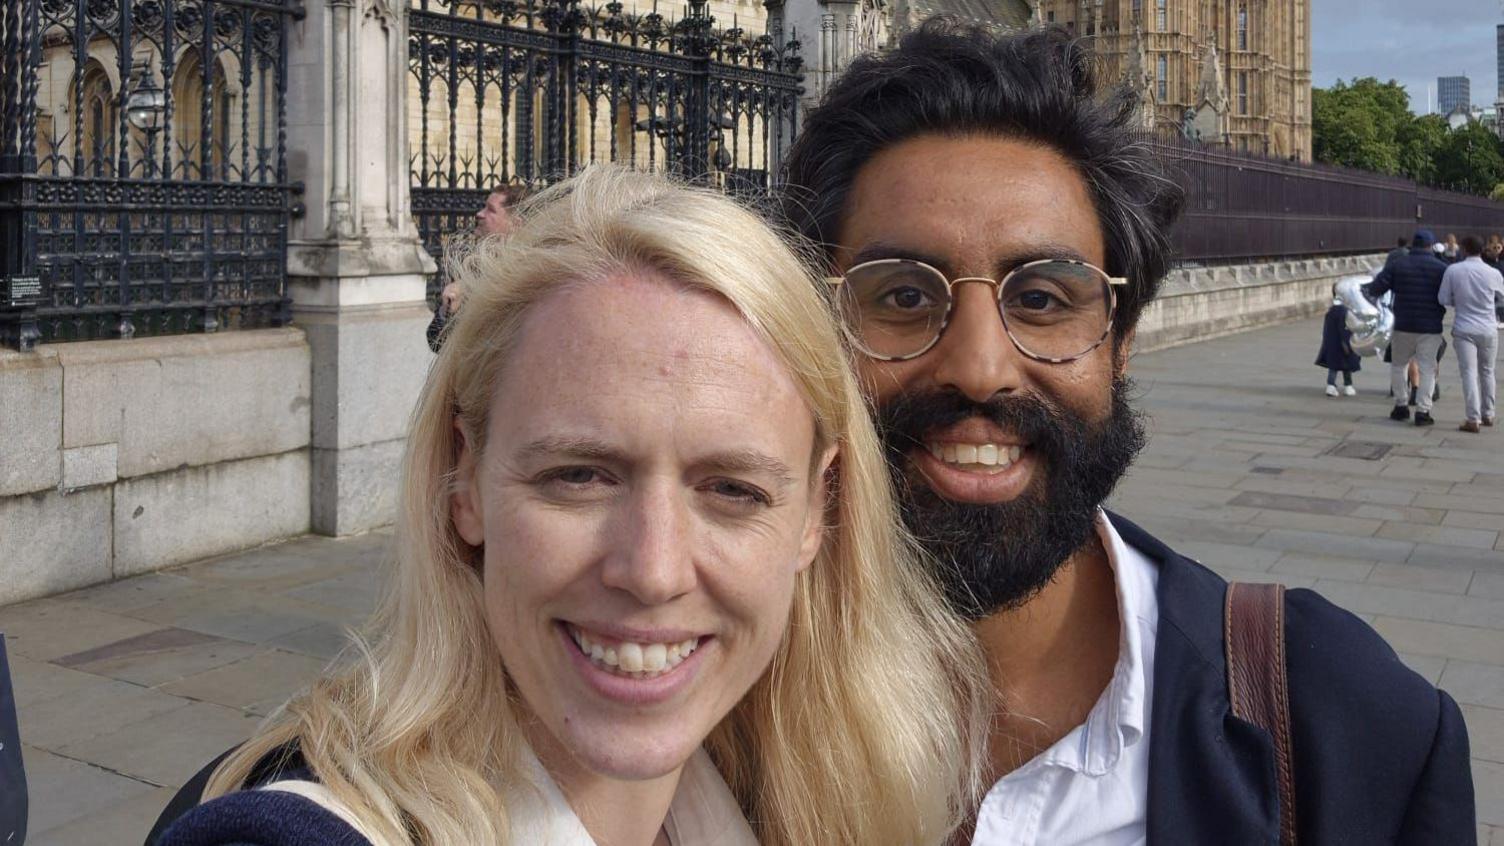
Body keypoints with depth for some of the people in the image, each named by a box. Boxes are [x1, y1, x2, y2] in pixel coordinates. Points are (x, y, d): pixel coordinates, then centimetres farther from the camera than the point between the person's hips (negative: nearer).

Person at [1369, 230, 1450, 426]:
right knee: (1427, 369, 2)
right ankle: (1422, 411, -4)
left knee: (1398, 365, 18)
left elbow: (1374, 289, -5)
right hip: (1431, 328, -1)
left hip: (1404, 326, 1)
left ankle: (1401, 405, 16)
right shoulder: (1441, 268, -3)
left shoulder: (1396, 266, -1)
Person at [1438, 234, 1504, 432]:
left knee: (1469, 373, -2)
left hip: (1464, 328, -2)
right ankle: (1488, 415, 26)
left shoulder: (1453, 271, -9)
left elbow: (1443, 299, -3)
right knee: (1487, 372, 17)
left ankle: (1472, 419, -9)